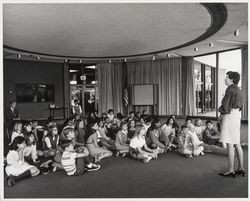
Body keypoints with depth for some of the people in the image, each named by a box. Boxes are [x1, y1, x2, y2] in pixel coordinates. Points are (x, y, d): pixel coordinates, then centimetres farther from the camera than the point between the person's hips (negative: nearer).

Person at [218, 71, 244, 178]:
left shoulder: (230, 89, -12)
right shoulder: (238, 90, 17)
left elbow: (226, 104, -16)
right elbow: (239, 105, 18)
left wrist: (222, 114, 0)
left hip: (230, 116, -10)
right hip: (237, 115, 10)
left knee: (230, 144, -5)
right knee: (237, 143, 13)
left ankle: (230, 170, 1)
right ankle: (241, 169, 20)